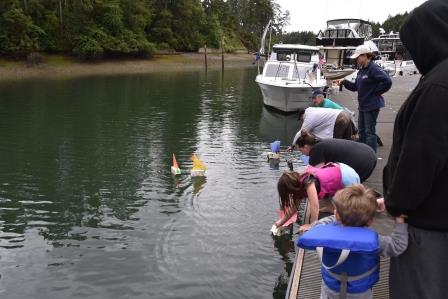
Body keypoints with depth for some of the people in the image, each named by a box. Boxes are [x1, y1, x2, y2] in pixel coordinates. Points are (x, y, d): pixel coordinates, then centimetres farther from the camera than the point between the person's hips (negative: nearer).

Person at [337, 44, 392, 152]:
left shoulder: (374, 68, -17)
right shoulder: (361, 70, 10)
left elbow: (387, 81, -25)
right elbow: (355, 86, 14)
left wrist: (376, 92, -15)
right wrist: (344, 82, 1)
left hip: (371, 105, -9)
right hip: (362, 105, 9)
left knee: (370, 131, -4)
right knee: (361, 131, 17)